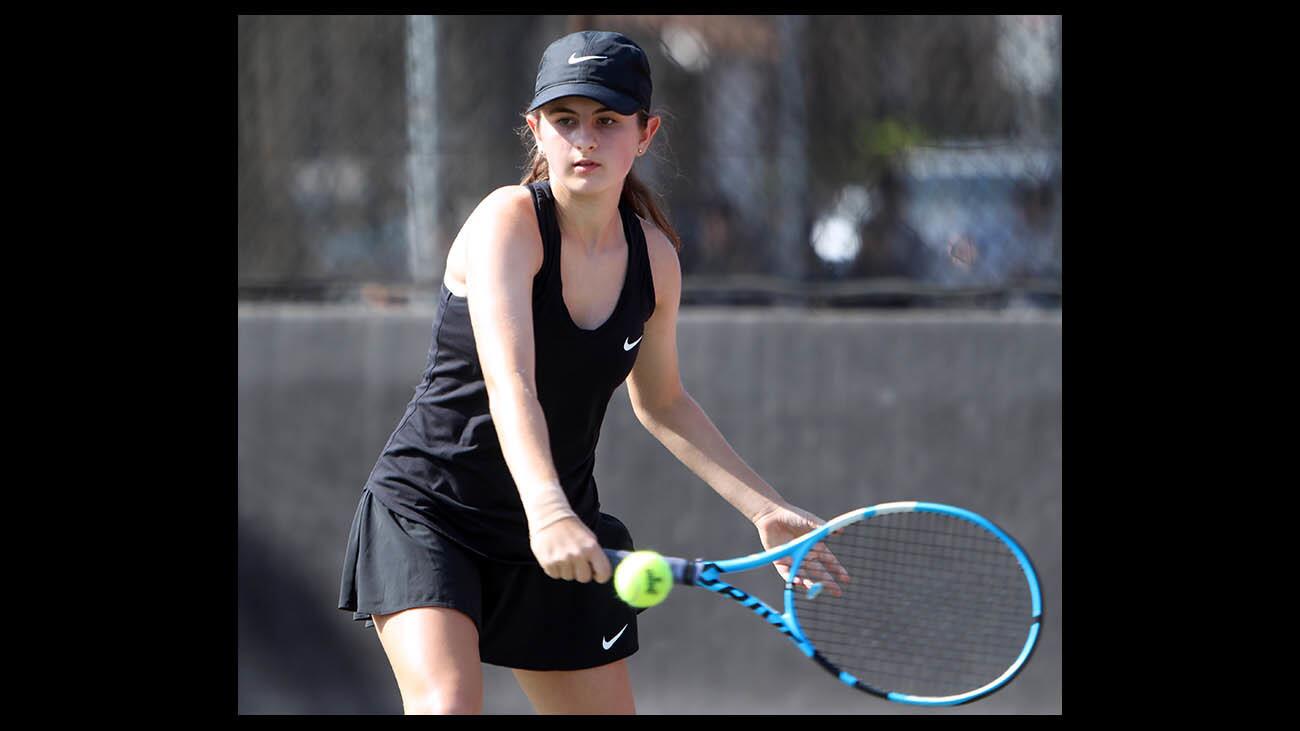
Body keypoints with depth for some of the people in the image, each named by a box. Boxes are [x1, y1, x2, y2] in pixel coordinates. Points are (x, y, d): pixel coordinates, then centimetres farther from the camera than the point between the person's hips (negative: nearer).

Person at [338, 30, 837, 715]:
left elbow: (661, 403, 16)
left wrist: (766, 509, 9)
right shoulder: (508, 221, -19)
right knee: (448, 704, -26)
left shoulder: (654, 254, -1)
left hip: (558, 539, 6)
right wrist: (548, 512, -51)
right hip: (426, 510, -6)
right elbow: (509, 387, -34)